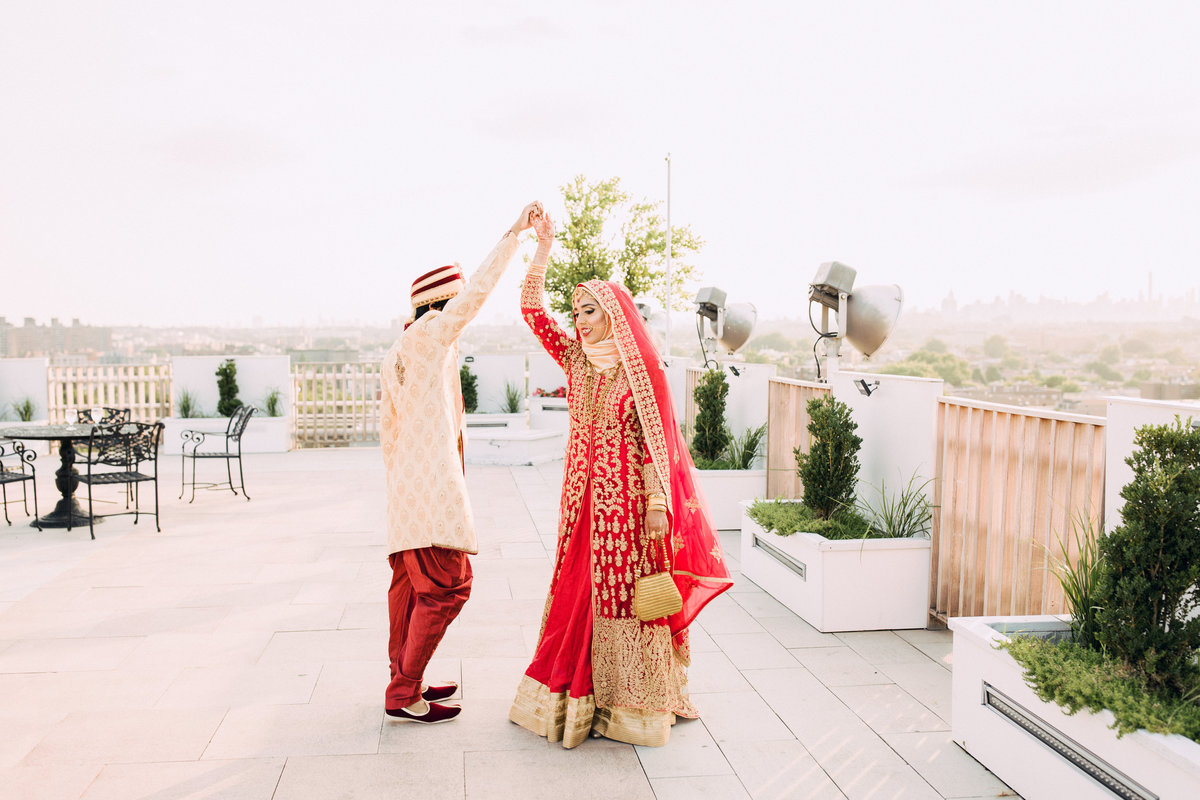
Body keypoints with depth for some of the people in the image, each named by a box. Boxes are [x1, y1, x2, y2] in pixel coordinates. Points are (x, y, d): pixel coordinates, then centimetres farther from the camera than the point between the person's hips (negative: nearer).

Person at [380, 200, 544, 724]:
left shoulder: (394, 356, 19)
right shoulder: (431, 336, -8)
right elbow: (478, 290, -16)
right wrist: (514, 233, -11)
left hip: (406, 481, 10)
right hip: (433, 482, -10)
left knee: (410, 582, 14)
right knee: (446, 584, -8)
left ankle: (404, 683, 21)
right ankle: (404, 694, -4)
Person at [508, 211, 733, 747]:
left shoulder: (641, 369, -5)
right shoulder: (575, 359, 7)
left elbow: (655, 438, -7)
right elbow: (531, 309, 2)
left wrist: (657, 501, -13)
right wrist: (543, 246, -5)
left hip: (628, 495, -5)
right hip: (583, 493, 5)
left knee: (627, 595, 1)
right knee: (579, 590, 8)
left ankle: (629, 707, 12)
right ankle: (580, 696, 19)